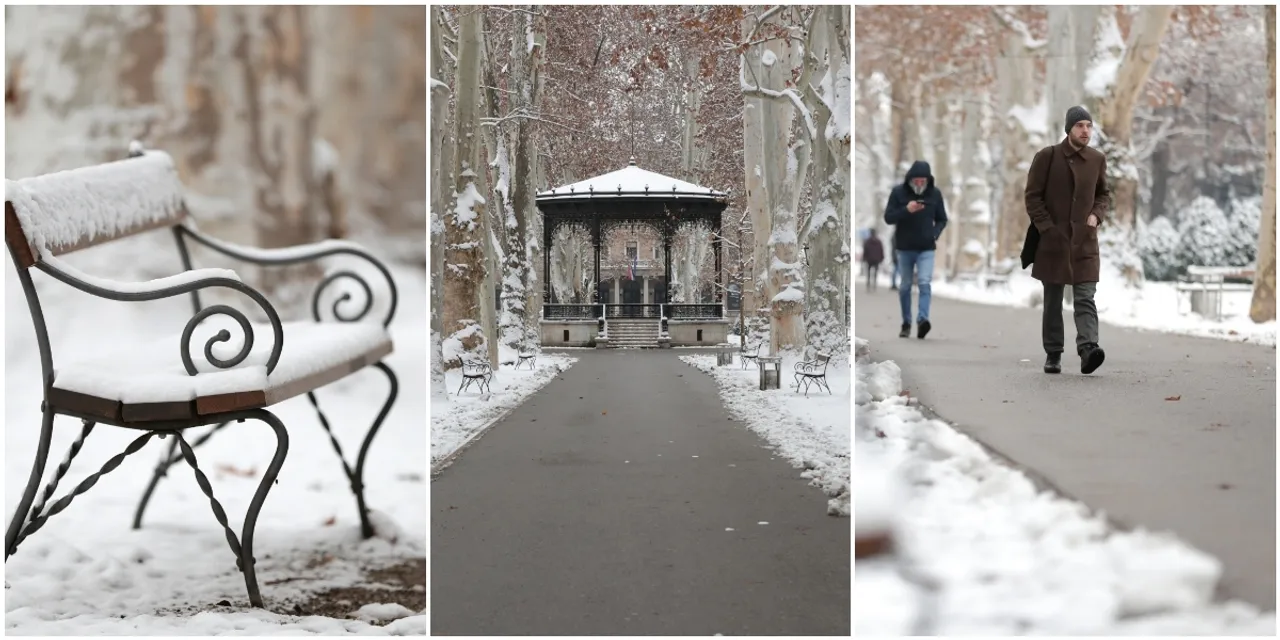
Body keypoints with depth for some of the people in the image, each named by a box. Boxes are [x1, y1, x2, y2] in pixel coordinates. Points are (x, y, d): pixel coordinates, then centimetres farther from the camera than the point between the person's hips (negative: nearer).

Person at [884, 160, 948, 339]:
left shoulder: (935, 193, 0)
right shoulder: (898, 192, -4)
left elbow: (942, 220, 9)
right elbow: (888, 217, -6)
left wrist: (935, 235, -9)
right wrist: (906, 210, -22)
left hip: (926, 248, 0)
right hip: (904, 248, 0)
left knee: (925, 283, -16)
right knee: (905, 286, 9)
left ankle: (923, 319, -26)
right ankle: (906, 323, 19)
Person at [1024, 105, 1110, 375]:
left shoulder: (1097, 159, 6)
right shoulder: (1047, 157, -3)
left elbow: (1104, 194, 19)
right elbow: (1033, 196, -2)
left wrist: (1096, 214, -1)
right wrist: (1047, 227, -10)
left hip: (1085, 242, 1)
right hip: (1053, 241, -1)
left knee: (1085, 298, -10)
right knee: (1052, 302, 8)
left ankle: (1088, 348, -22)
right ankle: (1053, 354, 17)